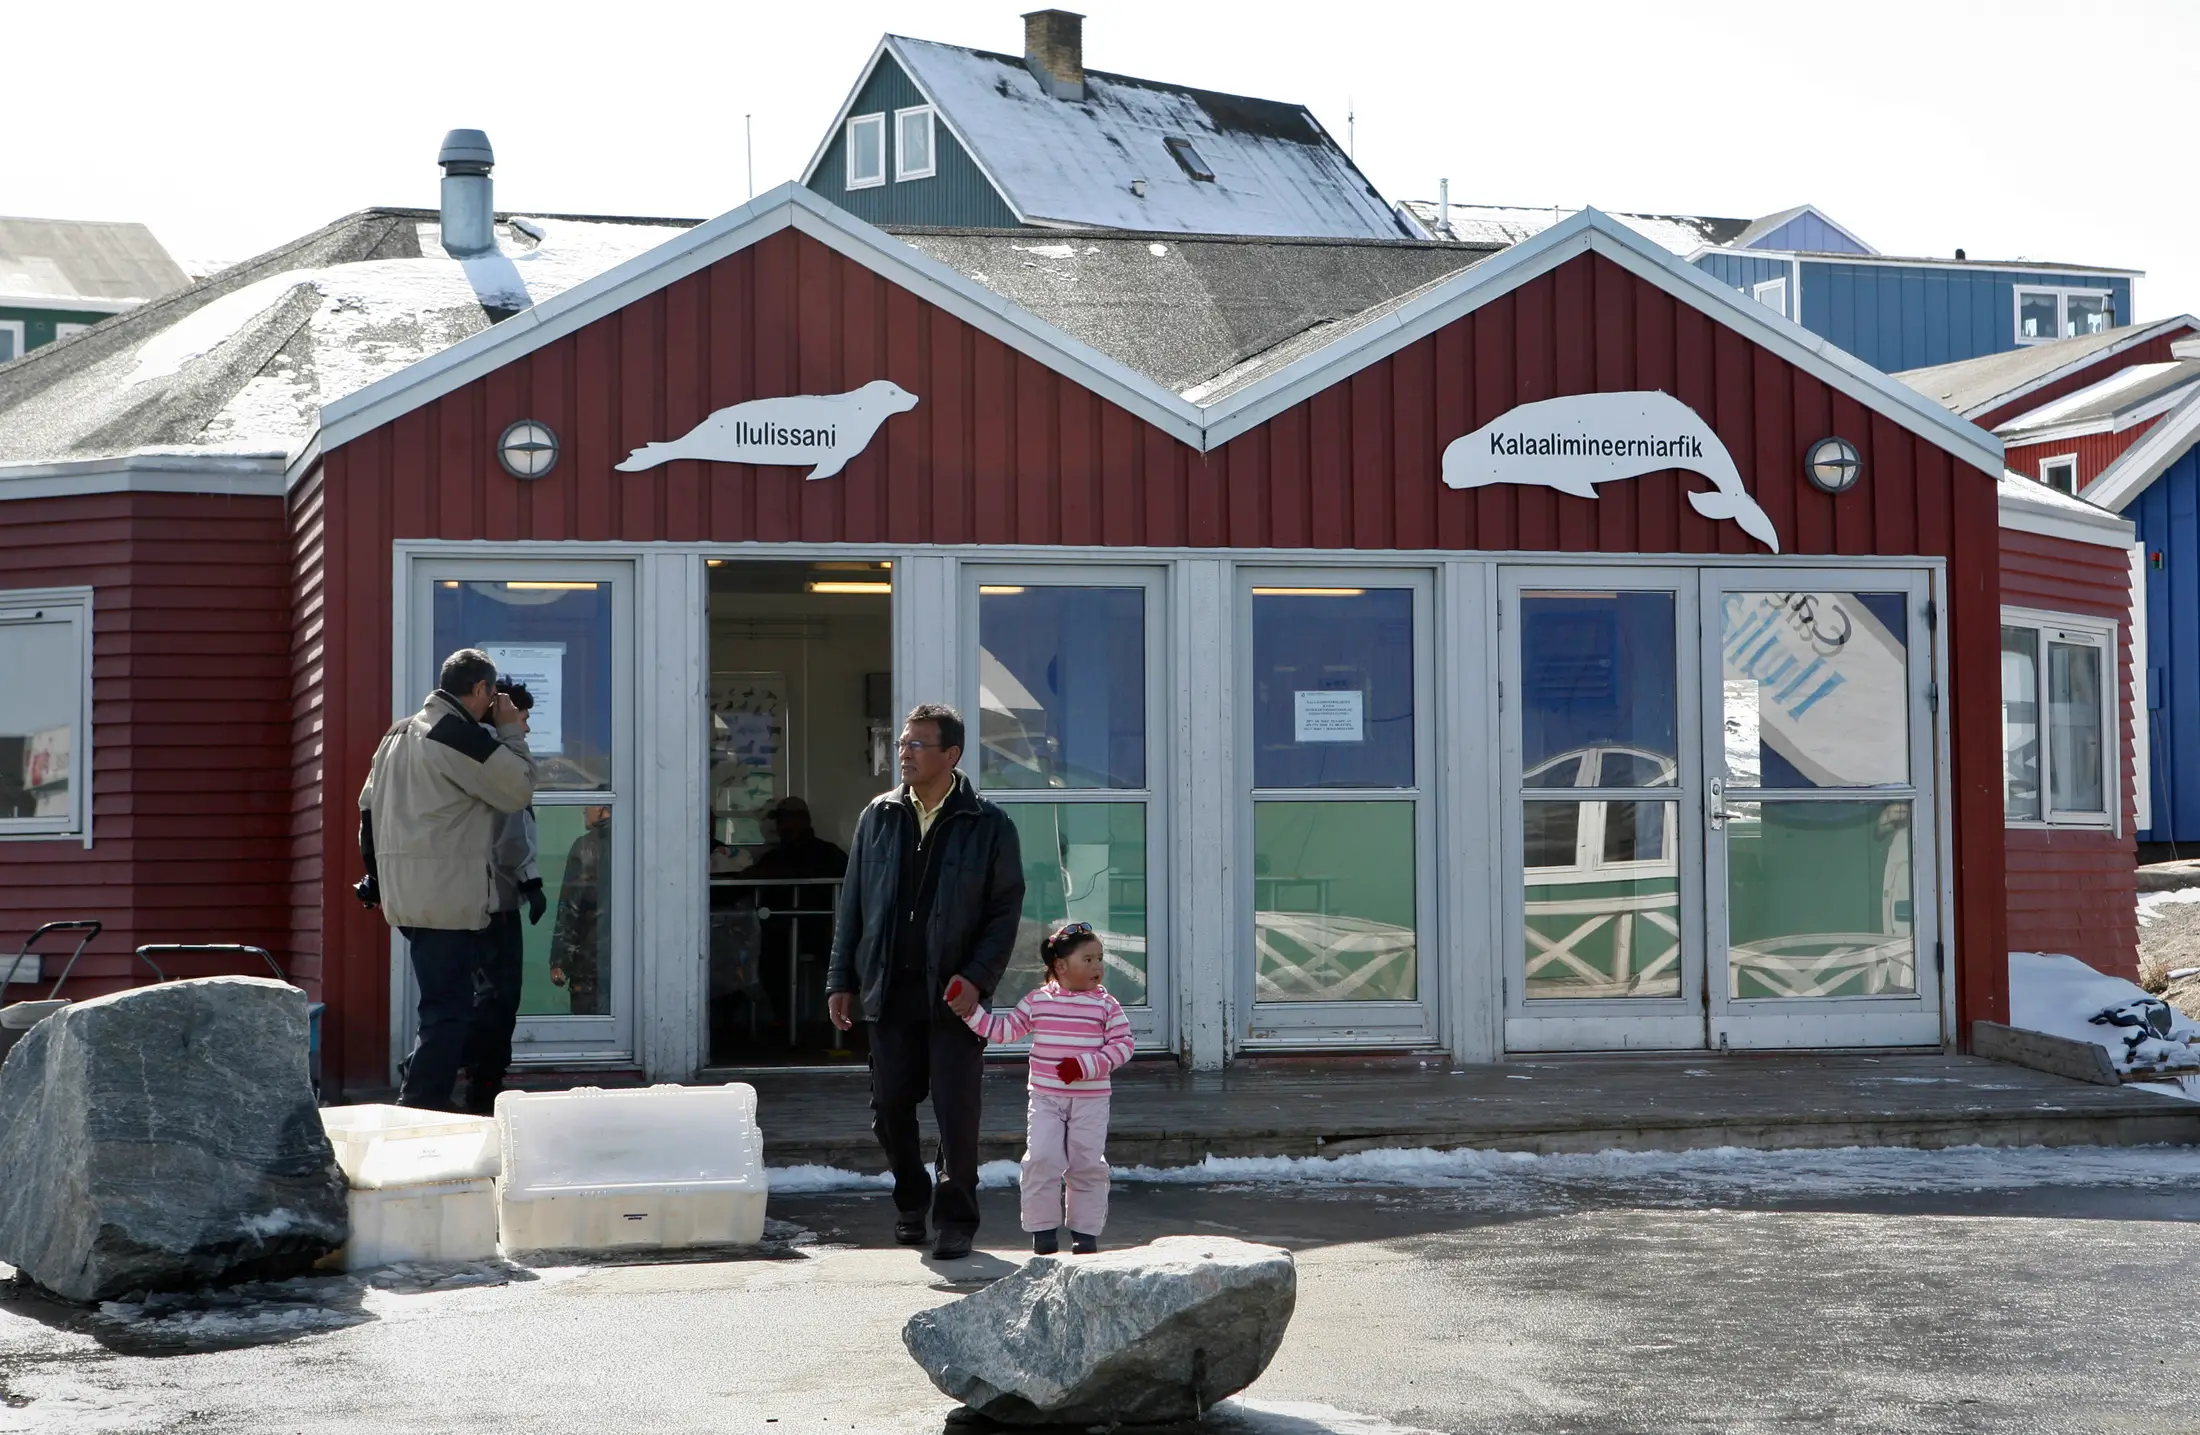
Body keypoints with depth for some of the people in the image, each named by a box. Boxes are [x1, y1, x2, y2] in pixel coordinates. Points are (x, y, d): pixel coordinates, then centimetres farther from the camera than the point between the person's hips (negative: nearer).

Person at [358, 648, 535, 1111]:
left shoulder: (399, 733, 18)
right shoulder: (461, 735, -12)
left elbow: (369, 807, 20)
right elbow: (518, 789, -7)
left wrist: (376, 876, 24)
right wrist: (512, 732, 6)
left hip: (405, 894, 9)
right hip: (448, 898, -9)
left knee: (448, 1002, 17)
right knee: (448, 1010, -7)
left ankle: (422, 1101, 16)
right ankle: (419, 1111, -11)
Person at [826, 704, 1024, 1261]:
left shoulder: (988, 826, -2)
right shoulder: (879, 816, 9)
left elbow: (1006, 911, -2)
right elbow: (852, 903, 12)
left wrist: (977, 979, -14)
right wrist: (841, 980, 7)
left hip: (954, 994, -3)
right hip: (889, 991, 4)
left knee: (956, 1111, -3)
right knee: (889, 1107, 6)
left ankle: (956, 1219, 10)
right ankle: (911, 1201, 28)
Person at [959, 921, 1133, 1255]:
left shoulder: (1106, 1005, -2)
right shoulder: (1037, 1001, 4)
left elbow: (1122, 1044, -7)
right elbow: (1005, 1029, 10)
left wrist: (1086, 1065, -19)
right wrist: (971, 1011, 2)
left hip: (1090, 1099, -1)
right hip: (1045, 1098, 1)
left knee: (1087, 1165, 3)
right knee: (1041, 1159, -7)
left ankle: (1086, 1230, 15)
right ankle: (1043, 1228, 6)